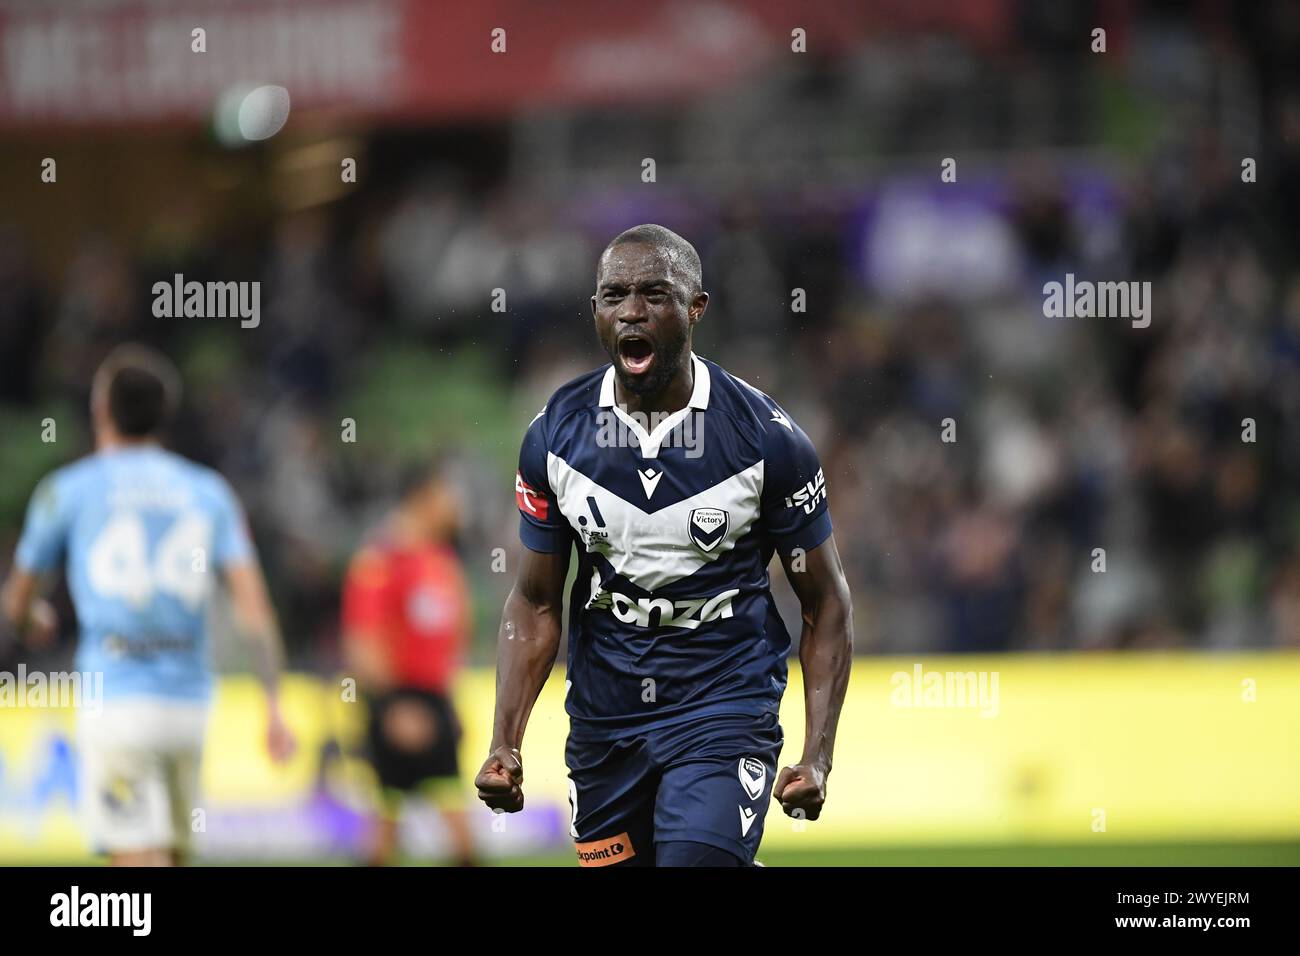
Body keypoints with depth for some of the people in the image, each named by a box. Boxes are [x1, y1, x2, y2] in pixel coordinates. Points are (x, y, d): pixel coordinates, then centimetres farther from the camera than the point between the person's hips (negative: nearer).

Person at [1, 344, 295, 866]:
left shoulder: (68, 490, 3)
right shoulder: (208, 491, 11)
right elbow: (253, 603, 0)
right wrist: (274, 706, -2)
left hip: (115, 702, -4)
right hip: (188, 701, 4)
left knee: (138, 863, -11)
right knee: (168, 858, 18)